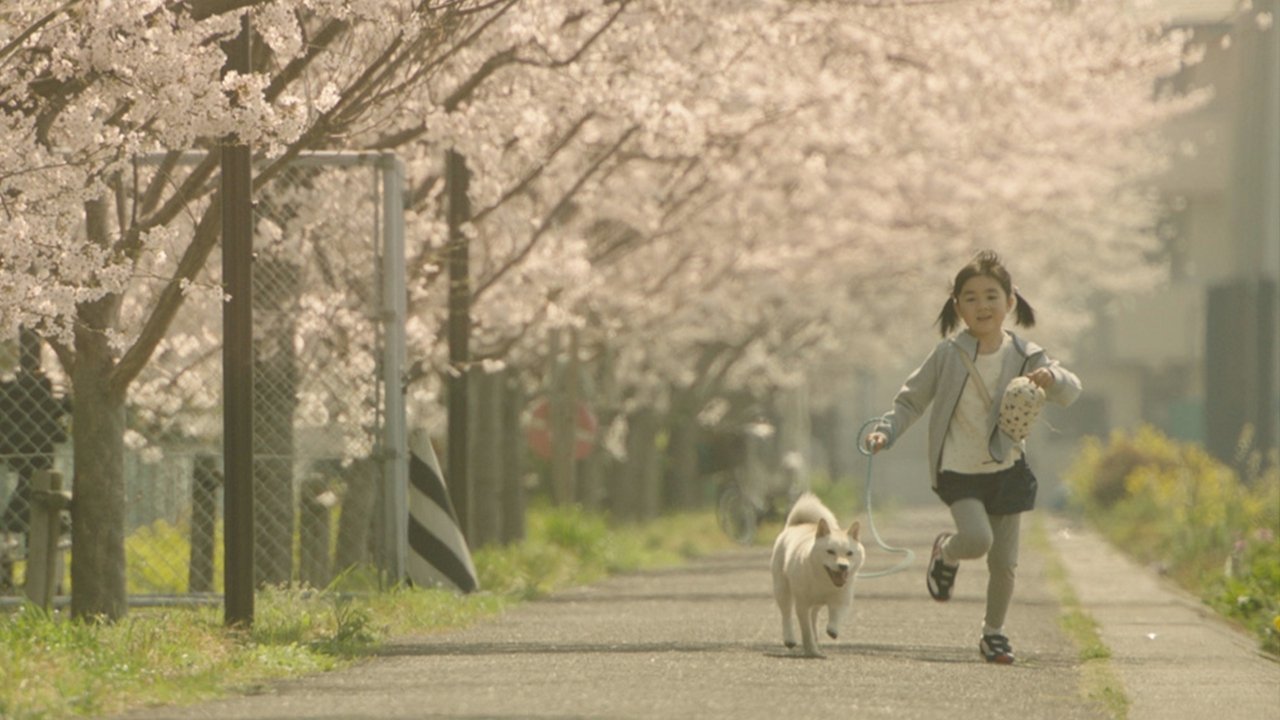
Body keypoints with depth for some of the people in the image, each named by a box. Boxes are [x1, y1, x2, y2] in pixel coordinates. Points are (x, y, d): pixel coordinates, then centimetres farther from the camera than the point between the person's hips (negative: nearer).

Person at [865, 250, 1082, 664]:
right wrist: (886, 431, -15)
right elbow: (912, 400, 1)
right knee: (977, 538, -25)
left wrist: (1053, 378, -32)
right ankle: (945, 553, 10)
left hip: (1006, 470, 3)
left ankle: (994, 632, 27)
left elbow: (1070, 393, -10)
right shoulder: (948, 354, -8)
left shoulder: (1023, 356, -4)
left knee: (1004, 562, 5)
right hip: (959, 471, -3)